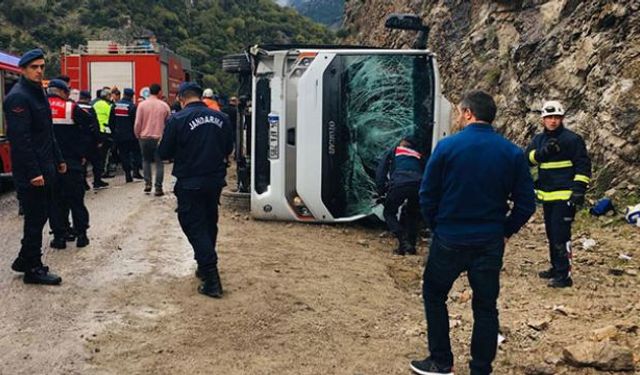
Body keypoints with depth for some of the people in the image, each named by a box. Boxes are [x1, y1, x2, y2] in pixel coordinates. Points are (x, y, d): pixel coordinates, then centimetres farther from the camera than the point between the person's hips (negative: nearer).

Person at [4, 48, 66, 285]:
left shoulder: (37, 93, 15)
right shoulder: (18, 97, -15)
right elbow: (20, 139, -21)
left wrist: (58, 160, 19)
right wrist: (33, 172, -23)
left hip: (44, 168, 9)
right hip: (30, 172, -9)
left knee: (42, 214, 15)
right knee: (35, 218, -1)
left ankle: (25, 260, 28)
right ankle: (33, 269, 11)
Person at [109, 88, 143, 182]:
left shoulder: (115, 105, 4)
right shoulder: (132, 106, -11)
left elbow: (111, 121, 8)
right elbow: (135, 121, -12)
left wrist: (114, 132, 15)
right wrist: (136, 133, -1)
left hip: (119, 135, 4)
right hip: (131, 135, -4)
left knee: (123, 154, 7)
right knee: (136, 151, 9)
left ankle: (127, 174, 5)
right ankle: (135, 170, -3)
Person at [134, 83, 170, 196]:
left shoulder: (142, 105, -5)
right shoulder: (164, 106, -3)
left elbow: (137, 123, -6)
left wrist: (137, 135, 9)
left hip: (145, 137, 1)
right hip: (159, 138, -1)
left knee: (146, 160, 19)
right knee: (159, 163, 5)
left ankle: (147, 183, 11)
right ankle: (158, 188, 2)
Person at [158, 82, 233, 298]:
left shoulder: (177, 120, -14)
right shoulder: (220, 118, 1)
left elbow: (164, 153, -8)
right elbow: (228, 149, 11)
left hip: (190, 183, -5)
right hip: (215, 180, 5)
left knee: (195, 227, 0)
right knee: (209, 224, 20)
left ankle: (212, 280, -6)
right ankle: (205, 267, 35)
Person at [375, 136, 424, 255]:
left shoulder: (393, 151, 28)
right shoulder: (418, 157, 35)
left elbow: (381, 170, 17)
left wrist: (381, 191, 17)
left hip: (399, 184, -3)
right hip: (419, 185, 3)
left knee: (389, 213, 16)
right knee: (412, 214, 26)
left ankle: (403, 240, -2)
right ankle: (411, 245, 17)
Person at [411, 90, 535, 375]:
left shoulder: (447, 146, -10)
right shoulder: (512, 153, -3)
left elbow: (427, 194, -5)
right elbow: (526, 202, -2)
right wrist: (505, 232, 11)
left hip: (449, 241, -2)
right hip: (490, 244, 3)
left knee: (434, 295, 17)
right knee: (486, 307, 13)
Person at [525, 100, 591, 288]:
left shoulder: (572, 139, -7)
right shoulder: (538, 139, 10)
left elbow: (583, 165, -6)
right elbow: (528, 158, -4)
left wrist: (579, 189, -14)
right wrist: (543, 152, -22)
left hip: (564, 196, -7)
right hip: (547, 195, 7)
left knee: (561, 235, -10)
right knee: (551, 234, 16)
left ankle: (564, 274, -4)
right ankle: (556, 267, 29)